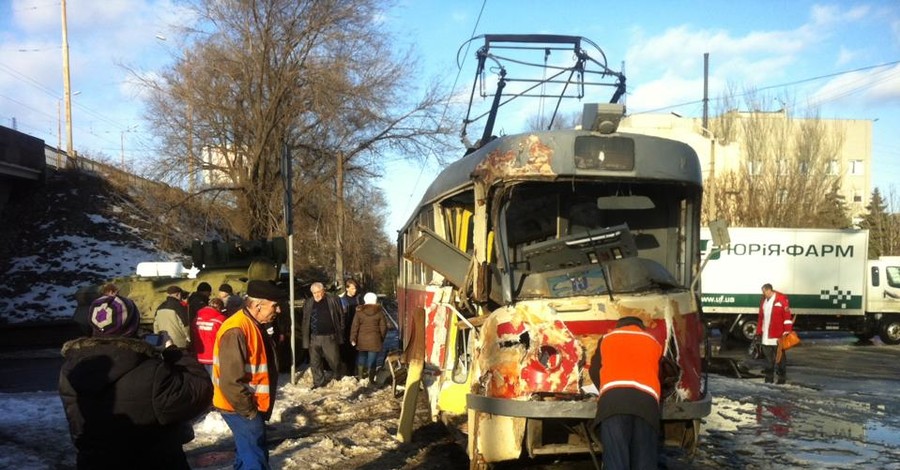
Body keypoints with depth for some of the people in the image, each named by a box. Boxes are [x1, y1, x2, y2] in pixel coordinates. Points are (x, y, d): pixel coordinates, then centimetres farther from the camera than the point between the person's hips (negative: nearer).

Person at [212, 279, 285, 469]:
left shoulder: (255, 325, 8)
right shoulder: (236, 331, -25)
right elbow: (230, 381, -27)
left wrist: (254, 407, 17)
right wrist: (249, 411, -19)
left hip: (251, 407, 10)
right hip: (241, 409, -10)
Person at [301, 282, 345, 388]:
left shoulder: (333, 301, -2)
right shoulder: (308, 303, 7)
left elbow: (341, 317, 1)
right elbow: (305, 321, 9)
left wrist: (340, 332, -2)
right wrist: (305, 337, 3)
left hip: (329, 337, -3)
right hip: (314, 338, 3)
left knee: (334, 360, 4)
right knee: (315, 362, 7)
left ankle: (338, 378, 29)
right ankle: (318, 382, 18)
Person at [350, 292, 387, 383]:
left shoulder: (359, 312, -2)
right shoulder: (379, 312, -1)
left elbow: (355, 326, -6)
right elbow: (383, 327, 2)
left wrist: (353, 339, -1)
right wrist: (382, 339, 15)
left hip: (362, 340, 1)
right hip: (374, 340, -1)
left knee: (361, 357, 20)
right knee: (371, 360, 2)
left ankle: (361, 376, 30)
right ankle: (371, 381, 4)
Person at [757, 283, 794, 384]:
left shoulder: (781, 299, -10)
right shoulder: (763, 300, 12)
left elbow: (787, 316, -12)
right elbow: (760, 317, 17)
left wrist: (787, 332, -15)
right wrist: (759, 332, 15)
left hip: (778, 335, -6)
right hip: (766, 335, 6)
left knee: (779, 356, 3)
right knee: (768, 356, 11)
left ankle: (782, 377, 12)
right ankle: (769, 377, 18)